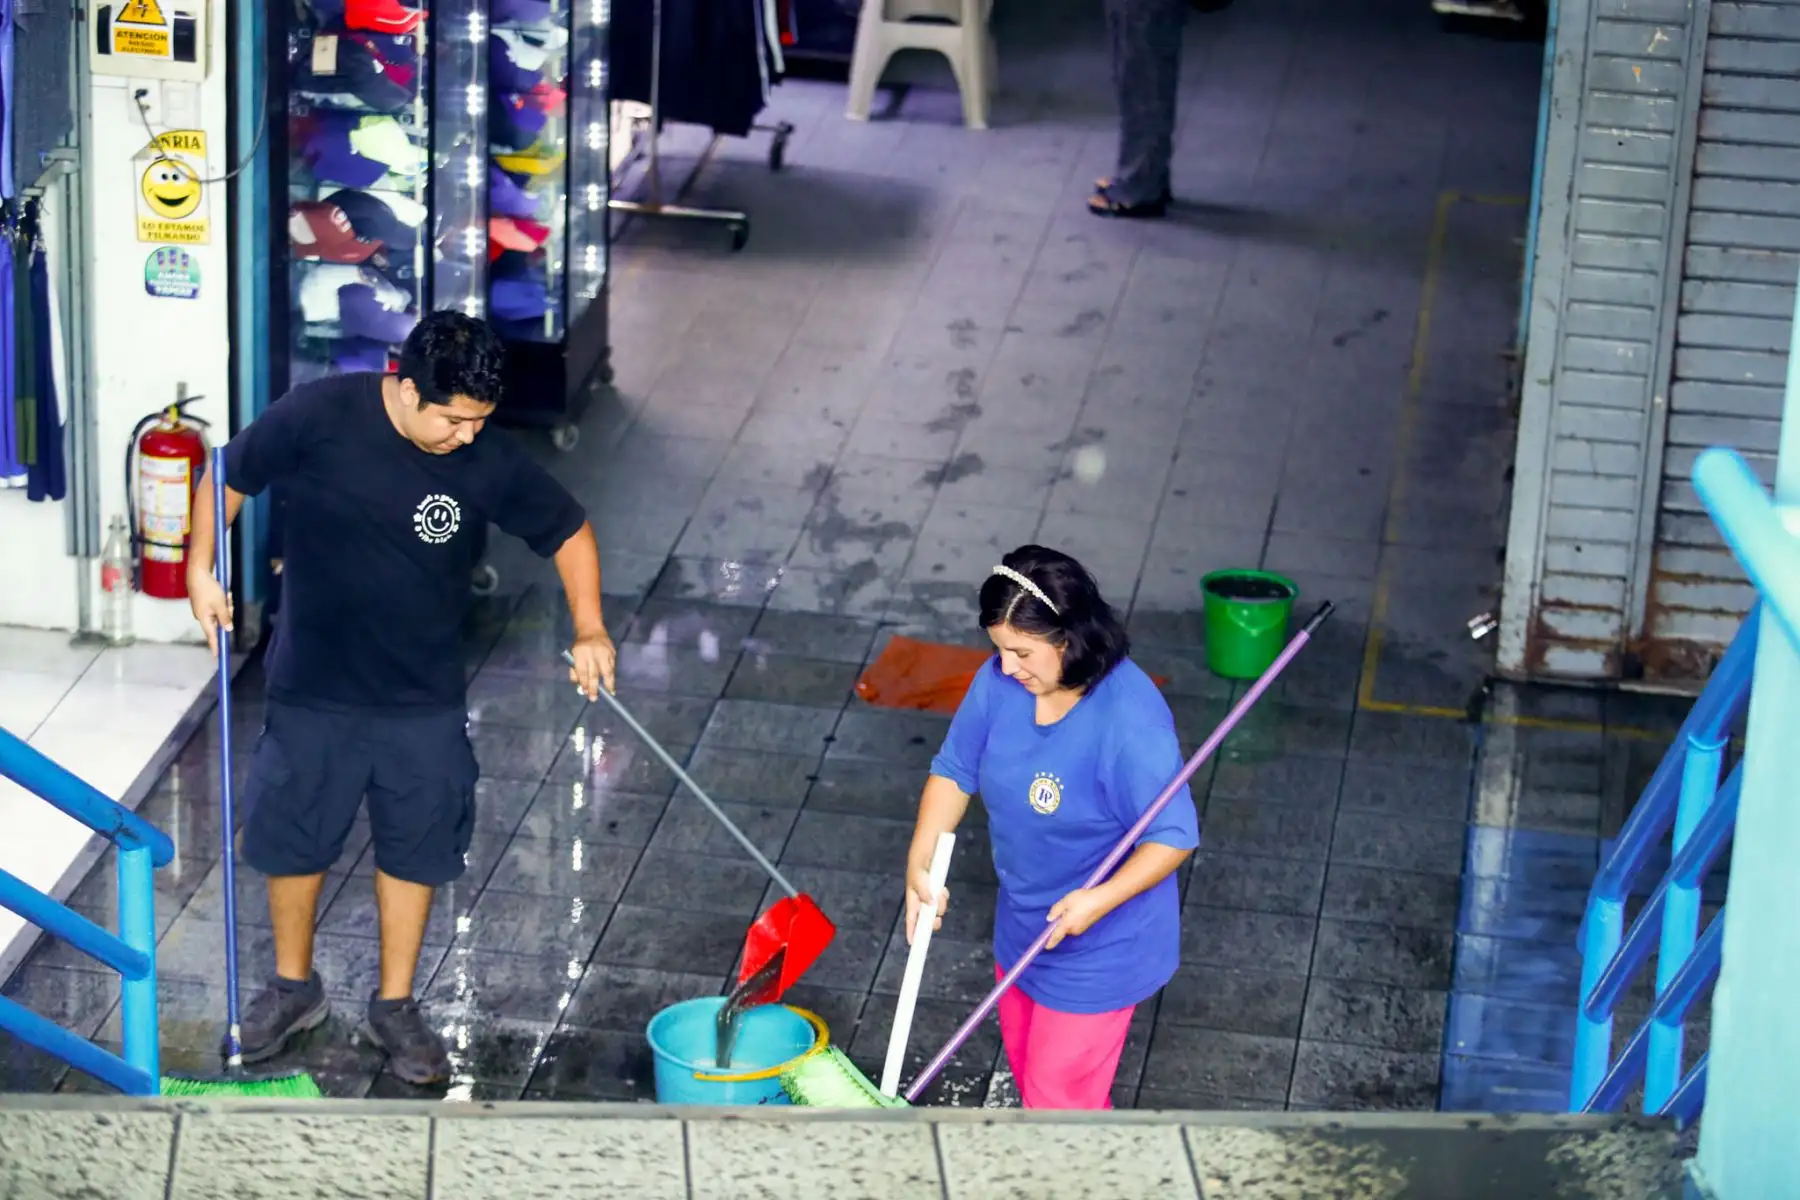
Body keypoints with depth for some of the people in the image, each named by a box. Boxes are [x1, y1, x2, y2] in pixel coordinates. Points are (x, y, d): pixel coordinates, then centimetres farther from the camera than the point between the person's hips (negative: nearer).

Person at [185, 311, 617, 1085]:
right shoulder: (318, 416, -18)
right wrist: (201, 570, -10)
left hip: (425, 701, 1)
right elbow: (231, 477, -3)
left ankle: (394, 1006, 26)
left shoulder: (489, 461, -13)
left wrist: (589, 630, -11)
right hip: (313, 691, -1)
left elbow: (568, 530, 0)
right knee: (290, 839, 11)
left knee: (414, 848, 8)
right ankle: (294, 987, 33)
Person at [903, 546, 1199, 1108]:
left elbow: (1174, 835, -25)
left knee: (1060, 1092, 4)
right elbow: (955, 769, 1)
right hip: (1023, 923, 7)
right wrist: (921, 860, -9)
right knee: (1028, 1060, 26)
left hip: (1097, 942, -7)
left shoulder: (1129, 721, -32)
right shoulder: (1001, 682, -13)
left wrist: (1100, 899, -36)